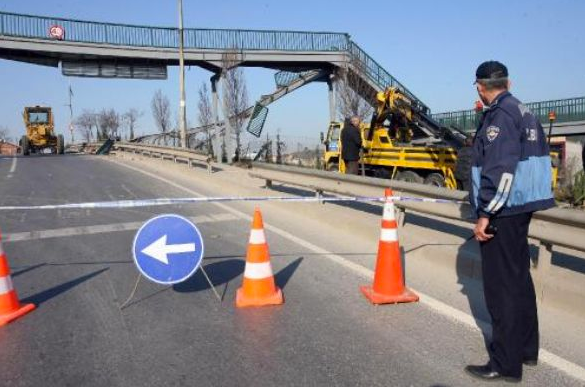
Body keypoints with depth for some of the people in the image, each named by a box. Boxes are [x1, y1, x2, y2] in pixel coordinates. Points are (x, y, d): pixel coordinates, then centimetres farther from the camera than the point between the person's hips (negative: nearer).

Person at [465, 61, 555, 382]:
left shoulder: (500, 115, -15)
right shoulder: (525, 113, 14)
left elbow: (500, 171, -23)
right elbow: (538, 159, 21)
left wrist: (484, 215, -21)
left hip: (502, 211, -10)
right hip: (521, 208, 10)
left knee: (502, 286, -3)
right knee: (519, 278, 17)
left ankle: (505, 364, 5)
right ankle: (526, 349, 30)